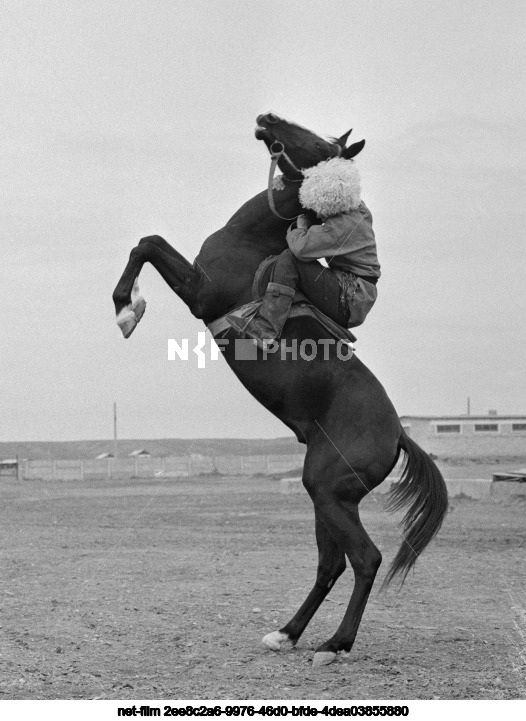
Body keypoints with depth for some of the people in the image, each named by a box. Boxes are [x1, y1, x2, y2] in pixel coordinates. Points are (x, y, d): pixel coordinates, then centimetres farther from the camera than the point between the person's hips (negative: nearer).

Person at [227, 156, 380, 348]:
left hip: (348, 300, -10)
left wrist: (300, 228, -10)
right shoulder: (358, 209, 6)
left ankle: (265, 329, -31)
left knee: (289, 259, -20)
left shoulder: (343, 226, -21)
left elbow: (302, 247, -30)